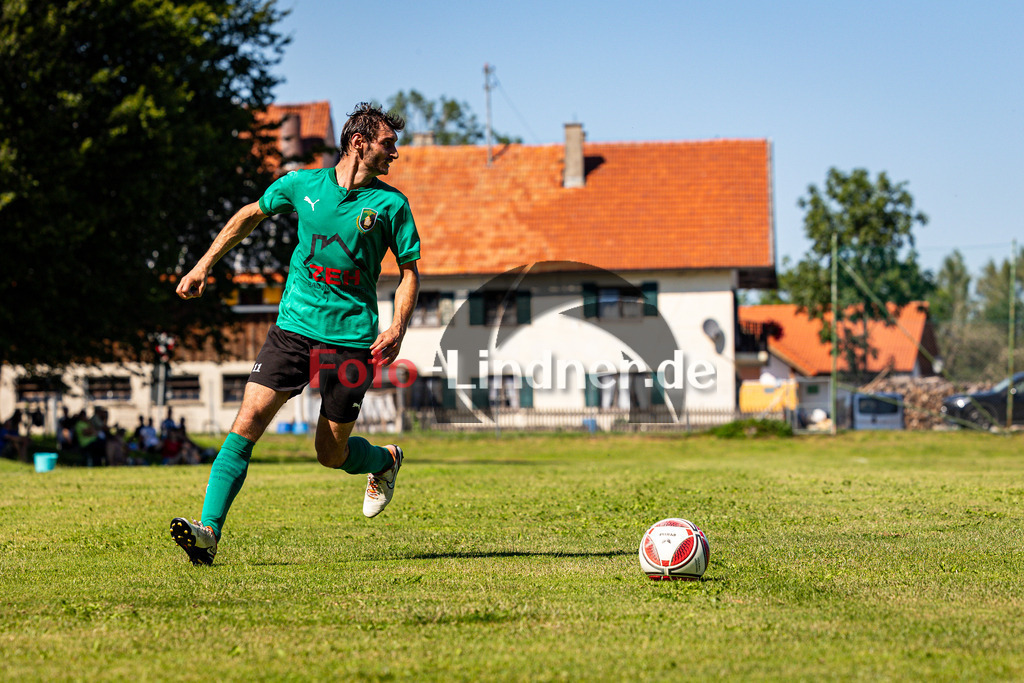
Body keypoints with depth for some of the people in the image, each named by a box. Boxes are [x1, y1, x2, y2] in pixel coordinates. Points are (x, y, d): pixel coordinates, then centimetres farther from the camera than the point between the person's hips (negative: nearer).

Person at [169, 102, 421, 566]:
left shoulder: (392, 204, 1)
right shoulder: (303, 184, 4)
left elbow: (409, 270, 7)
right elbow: (251, 215, 19)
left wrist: (398, 327, -9)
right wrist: (205, 264, 16)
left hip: (352, 338, -1)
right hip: (293, 328, 1)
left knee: (331, 453, 5)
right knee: (248, 422, -15)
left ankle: (384, 461, 40)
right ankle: (209, 531, -19)